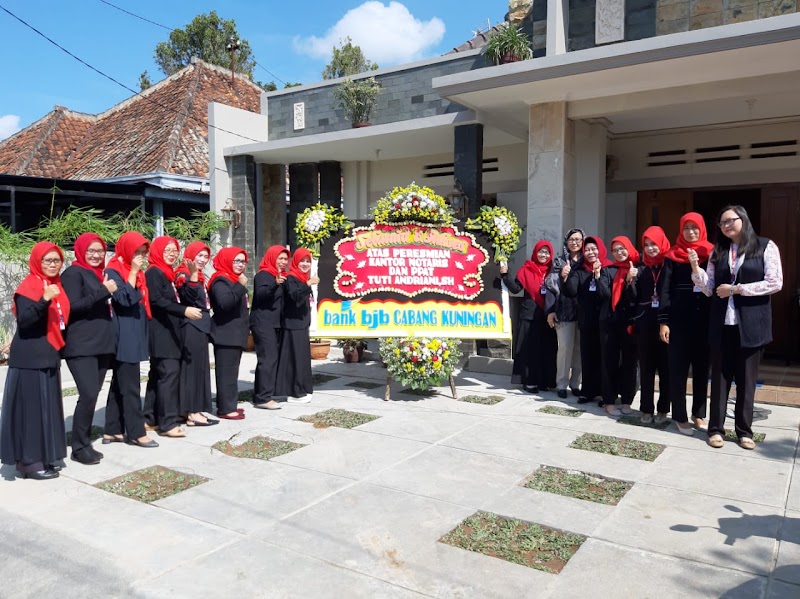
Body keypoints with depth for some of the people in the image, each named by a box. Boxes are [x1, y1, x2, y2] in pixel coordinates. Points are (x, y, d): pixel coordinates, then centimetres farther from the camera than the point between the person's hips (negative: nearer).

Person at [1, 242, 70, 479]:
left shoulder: (56, 285, 13)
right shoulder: (28, 286, -11)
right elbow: (24, 320, -23)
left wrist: (57, 349, 15)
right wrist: (44, 299, -35)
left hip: (48, 356, 8)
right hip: (29, 359, -8)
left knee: (47, 407, 10)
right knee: (30, 407, -4)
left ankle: (42, 457, 18)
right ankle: (28, 460, 3)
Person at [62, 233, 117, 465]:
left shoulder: (99, 274, 18)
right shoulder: (73, 273, -5)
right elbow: (72, 306, -16)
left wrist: (109, 294, 10)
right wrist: (103, 291, -20)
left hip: (101, 343, 8)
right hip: (81, 345, -8)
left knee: (92, 394, 8)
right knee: (88, 394, -13)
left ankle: (85, 442, 17)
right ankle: (79, 447, -1)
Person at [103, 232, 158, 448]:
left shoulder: (136, 272, 15)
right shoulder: (114, 271, -9)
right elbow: (124, 298, -22)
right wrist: (133, 272, -18)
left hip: (135, 334, 9)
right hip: (124, 336, -9)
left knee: (120, 384, 12)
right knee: (130, 386, -6)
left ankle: (112, 431, 18)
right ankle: (136, 432, 0)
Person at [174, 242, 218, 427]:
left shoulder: (200, 276, 17)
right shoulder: (184, 274, -10)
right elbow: (190, 297, -29)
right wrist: (192, 276, -39)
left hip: (200, 326, 10)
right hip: (191, 326, -10)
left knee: (199, 366, 10)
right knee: (193, 366, -7)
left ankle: (194, 409, 16)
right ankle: (192, 413, -4)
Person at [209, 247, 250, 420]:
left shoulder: (235, 280, 20)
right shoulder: (220, 281, -11)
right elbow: (224, 302, -29)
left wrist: (244, 329, 27)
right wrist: (240, 286, -28)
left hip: (235, 333, 10)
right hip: (225, 334, -10)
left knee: (231, 371, 11)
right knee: (226, 371, -9)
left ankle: (229, 404, 16)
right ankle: (225, 408, -7)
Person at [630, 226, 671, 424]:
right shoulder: (641, 267, 10)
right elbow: (635, 298, 10)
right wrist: (631, 281, -8)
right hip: (645, 322, 3)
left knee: (665, 367, 5)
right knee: (646, 367, 7)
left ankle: (663, 409, 14)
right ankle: (646, 408, 14)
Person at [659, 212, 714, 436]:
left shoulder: (711, 253, 6)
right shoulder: (673, 255, 2)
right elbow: (665, 289, 0)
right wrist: (663, 321, -7)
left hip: (705, 318, 2)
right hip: (679, 318, -2)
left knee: (702, 367, 9)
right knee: (678, 367, 2)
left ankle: (699, 414, 20)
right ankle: (680, 416, 9)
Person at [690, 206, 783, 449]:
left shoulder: (766, 247, 0)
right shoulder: (718, 251, 9)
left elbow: (775, 283, -10)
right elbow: (709, 289, 4)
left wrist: (736, 289, -12)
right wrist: (696, 268, -11)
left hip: (751, 324, -2)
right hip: (722, 324, 3)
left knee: (746, 379, 7)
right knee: (720, 376, 6)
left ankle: (744, 430, 18)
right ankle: (716, 429, 14)